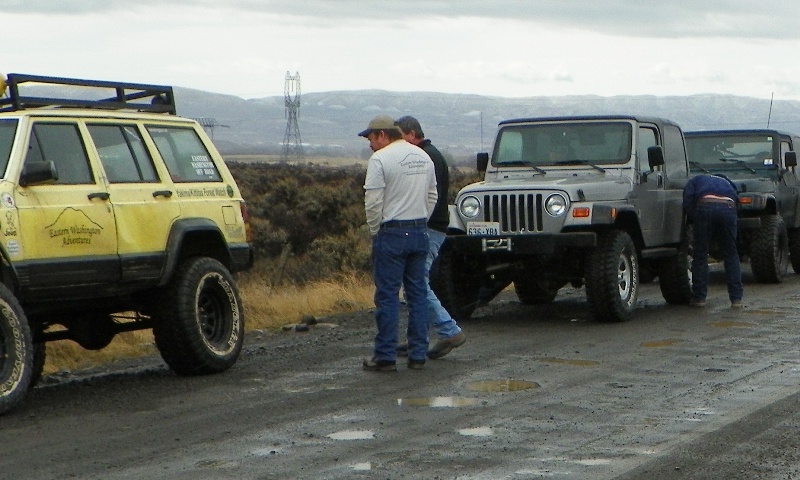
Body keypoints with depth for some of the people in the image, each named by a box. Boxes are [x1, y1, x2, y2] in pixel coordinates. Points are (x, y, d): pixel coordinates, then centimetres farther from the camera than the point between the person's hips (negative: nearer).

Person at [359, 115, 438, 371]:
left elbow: (373, 202, -14)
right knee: (417, 293, 10)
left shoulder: (380, 159, -11)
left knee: (387, 295, -2)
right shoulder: (423, 156, 11)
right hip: (420, 232, 7)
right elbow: (432, 196, 14)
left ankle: (385, 356, 0)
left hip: (391, 234, -7)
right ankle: (418, 355, 11)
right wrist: (419, 224, 17)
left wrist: (375, 231, -2)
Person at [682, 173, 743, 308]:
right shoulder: (726, 183, 41)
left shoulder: (696, 180, 30)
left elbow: (687, 200, 10)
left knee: (700, 255, 8)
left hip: (705, 206, -3)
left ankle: (699, 297, 9)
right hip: (729, 208, 3)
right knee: (731, 255, 12)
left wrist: (692, 220, 16)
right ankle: (736, 298, 9)